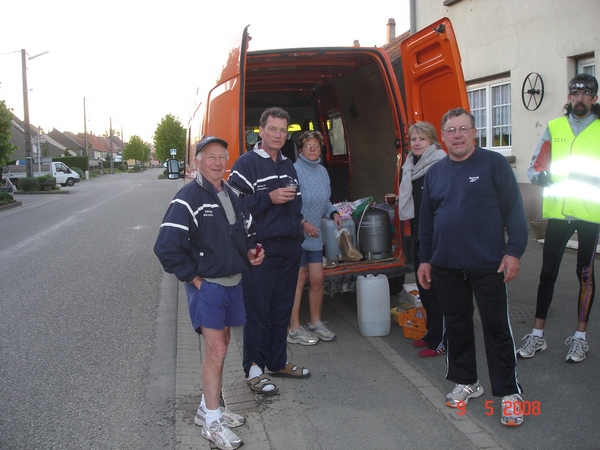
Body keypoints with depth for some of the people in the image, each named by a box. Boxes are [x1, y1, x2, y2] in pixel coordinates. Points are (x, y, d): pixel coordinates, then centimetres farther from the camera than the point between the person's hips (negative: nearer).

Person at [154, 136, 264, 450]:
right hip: (206, 285, -8)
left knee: (220, 344, 16)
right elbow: (166, 247, -20)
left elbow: (246, 232, 24)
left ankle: (208, 407, 32)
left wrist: (250, 252, 4)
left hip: (232, 283, 8)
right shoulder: (188, 197, -14)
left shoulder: (232, 196, 10)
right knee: (216, 350, -7)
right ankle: (212, 421, 8)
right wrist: (193, 278, -16)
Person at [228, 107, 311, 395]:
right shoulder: (246, 164, -7)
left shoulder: (289, 166, 17)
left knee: (282, 309, 14)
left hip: (289, 249, 7)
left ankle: (278, 362, 27)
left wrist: (298, 229, 12)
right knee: (257, 311, -1)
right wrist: (269, 199, -20)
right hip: (260, 250, -7)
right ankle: (254, 369, 10)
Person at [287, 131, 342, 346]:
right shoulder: (294, 170, -14)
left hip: (314, 235, 7)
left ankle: (315, 322, 28)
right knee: (299, 280, -2)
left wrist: (333, 213, 2)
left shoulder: (322, 171, 10)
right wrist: (303, 223, -23)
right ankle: (294, 330, 9)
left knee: (317, 279, 10)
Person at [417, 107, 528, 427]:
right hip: (446, 267, 4)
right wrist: (425, 259, 12)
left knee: (497, 327, 2)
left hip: (488, 265, -4)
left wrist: (514, 251, -11)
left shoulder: (494, 164, -4)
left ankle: (509, 393, 13)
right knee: (456, 325, 13)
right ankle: (465, 382, 29)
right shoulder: (434, 172, 9)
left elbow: (513, 209, -6)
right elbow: (426, 220, 13)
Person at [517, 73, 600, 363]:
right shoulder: (554, 128, 9)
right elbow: (534, 167, 5)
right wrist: (541, 177, -17)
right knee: (547, 272, 4)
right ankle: (537, 335, 13)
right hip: (558, 211, 2)